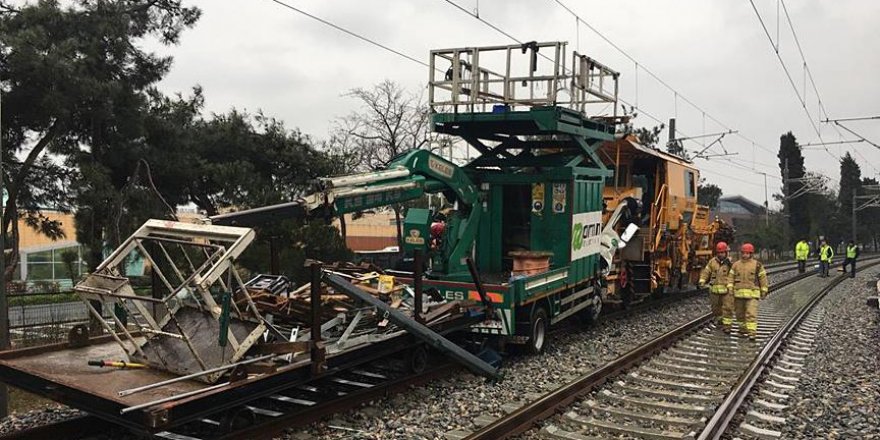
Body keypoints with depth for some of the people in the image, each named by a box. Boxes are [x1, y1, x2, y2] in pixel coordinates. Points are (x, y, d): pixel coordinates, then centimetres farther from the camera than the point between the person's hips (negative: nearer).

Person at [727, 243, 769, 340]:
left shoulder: (757, 265, 1)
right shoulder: (736, 265, 9)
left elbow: (763, 278, 4)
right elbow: (731, 277, 7)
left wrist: (764, 292, 4)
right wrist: (730, 287, -7)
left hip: (752, 294, -4)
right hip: (738, 293, 4)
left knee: (751, 313, -13)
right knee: (740, 313, 12)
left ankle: (752, 333, -14)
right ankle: (743, 329, 30)